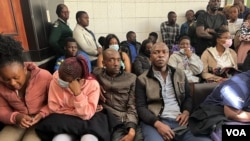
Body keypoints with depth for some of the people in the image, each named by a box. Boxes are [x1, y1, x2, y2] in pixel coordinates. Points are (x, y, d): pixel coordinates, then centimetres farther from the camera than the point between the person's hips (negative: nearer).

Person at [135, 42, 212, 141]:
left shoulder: (180, 74, 15)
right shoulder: (142, 79, 2)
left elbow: (188, 97, 20)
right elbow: (141, 107, -3)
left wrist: (186, 112, -1)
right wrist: (157, 124, -17)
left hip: (179, 121, 4)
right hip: (154, 122, -3)